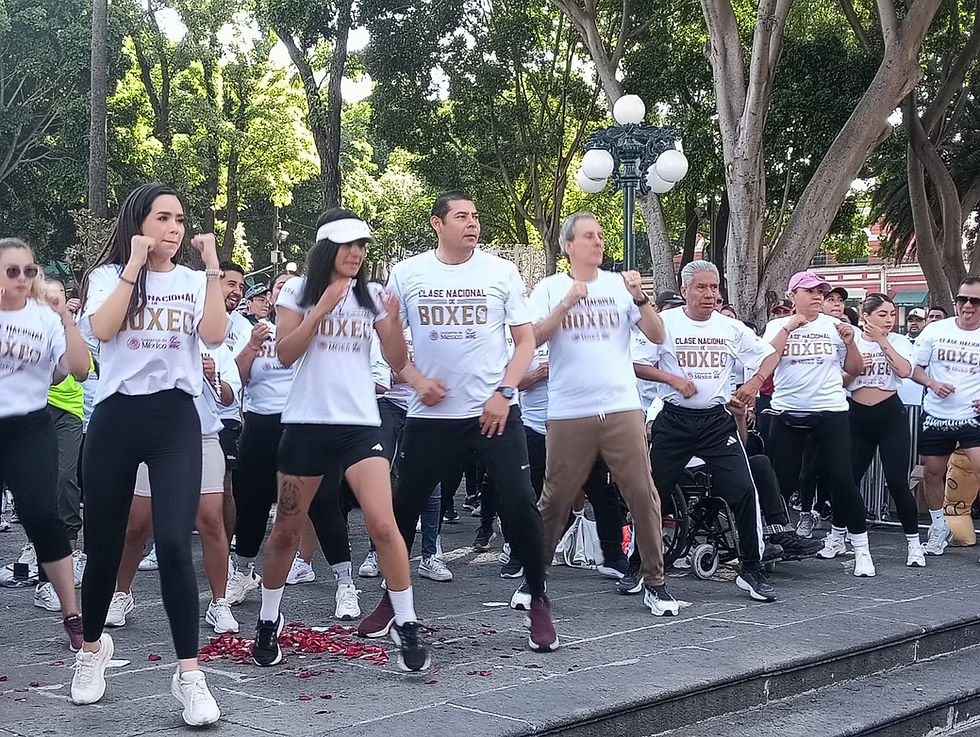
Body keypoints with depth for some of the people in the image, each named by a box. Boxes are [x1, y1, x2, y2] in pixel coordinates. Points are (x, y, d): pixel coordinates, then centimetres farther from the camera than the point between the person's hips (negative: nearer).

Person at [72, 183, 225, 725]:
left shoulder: (193, 282, 8)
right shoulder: (109, 275, 5)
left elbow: (214, 335, -10)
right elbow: (102, 329, -14)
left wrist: (212, 269, -11)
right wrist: (134, 265, -13)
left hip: (175, 419, 0)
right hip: (116, 417, 0)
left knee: (173, 544, -14)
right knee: (104, 544, 9)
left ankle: (188, 674, -8)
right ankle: (93, 646, 35)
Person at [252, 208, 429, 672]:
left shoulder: (371, 296, 8)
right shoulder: (298, 291, 2)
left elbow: (397, 362, 5)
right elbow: (285, 354, -8)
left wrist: (394, 320, -12)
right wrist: (323, 307, -15)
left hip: (360, 423, 1)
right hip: (307, 424, -1)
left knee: (383, 525, -14)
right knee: (286, 531, 7)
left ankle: (406, 625, -4)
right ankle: (269, 621, 27)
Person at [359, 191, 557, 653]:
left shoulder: (501, 272, 2)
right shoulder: (407, 274, 2)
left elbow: (525, 340, 3)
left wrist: (504, 393, -9)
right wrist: (417, 380, -6)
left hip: (494, 411, -1)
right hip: (431, 413, 1)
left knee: (520, 505, -7)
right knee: (404, 506, 6)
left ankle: (537, 602, 8)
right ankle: (391, 598, 24)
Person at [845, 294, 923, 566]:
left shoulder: (899, 341, 3)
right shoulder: (852, 343, 5)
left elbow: (905, 371, -16)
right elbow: (840, 382, 6)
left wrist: (883, 341, -14)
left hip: (891, 414, -2)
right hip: (858, 416, 2)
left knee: (897, 482, -6)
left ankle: (914, 544, 2)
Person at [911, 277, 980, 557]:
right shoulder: (935, 330, 1)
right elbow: (914, 367, 6)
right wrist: (932, 383, -13)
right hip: (936, 416, 3)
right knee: (932, 473, 12)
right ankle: (939, 528, 33)